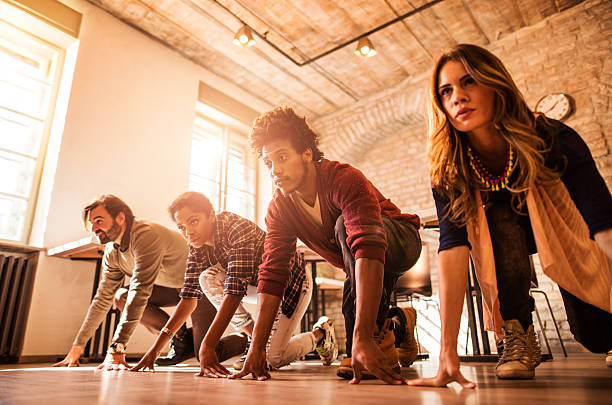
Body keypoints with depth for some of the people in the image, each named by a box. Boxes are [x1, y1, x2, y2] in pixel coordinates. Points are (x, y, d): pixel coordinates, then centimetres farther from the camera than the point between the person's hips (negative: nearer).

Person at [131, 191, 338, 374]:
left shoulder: (238, 228, -32)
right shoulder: (197, 246, -9)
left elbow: (235, 291, -40)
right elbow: (188, 297, -8)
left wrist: (206, 347, -44)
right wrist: (156, 347, -13)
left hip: (293, 281, -6)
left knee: (274, 358, -14)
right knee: (207, 279, -18)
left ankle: (321, 332, 17)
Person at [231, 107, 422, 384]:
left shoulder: (345, 180, -35)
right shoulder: (279, 209, -15)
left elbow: (368, 248, -48)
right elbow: (272, 274, -20)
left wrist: (362, 337, -56)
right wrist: (256, 347, -29)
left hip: (401, 242, -6)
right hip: (356, 266, 6)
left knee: (346, 225, -35)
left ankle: (378, 338, -25)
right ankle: (399, 323, 34)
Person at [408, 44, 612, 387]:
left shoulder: (553, 139, -30)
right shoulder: (448, 168, -27)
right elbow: (454, 246, -36)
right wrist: (448, 353, -44)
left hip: (567, 233, 0)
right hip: (507, 240, 0)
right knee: (497, 218, -33)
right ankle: (518, 334, -14)